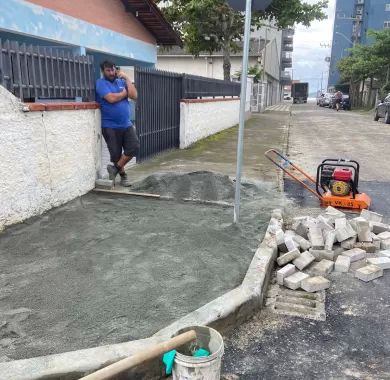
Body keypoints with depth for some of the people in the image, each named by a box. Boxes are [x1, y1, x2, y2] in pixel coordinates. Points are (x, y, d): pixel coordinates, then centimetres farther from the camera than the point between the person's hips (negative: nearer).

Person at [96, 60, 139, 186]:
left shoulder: (121, 82, 12)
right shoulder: (101, 83, -5)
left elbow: (134, 96, -2)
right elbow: (111, 98, -20)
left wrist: (126, 78, -4)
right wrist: (125, 92, -3)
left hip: (126, 124, 5)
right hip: (110, 126, -4)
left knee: (134, 147, -8)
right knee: (116, 153, 3)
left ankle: (115, 168, 9)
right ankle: (123, 175, 25)